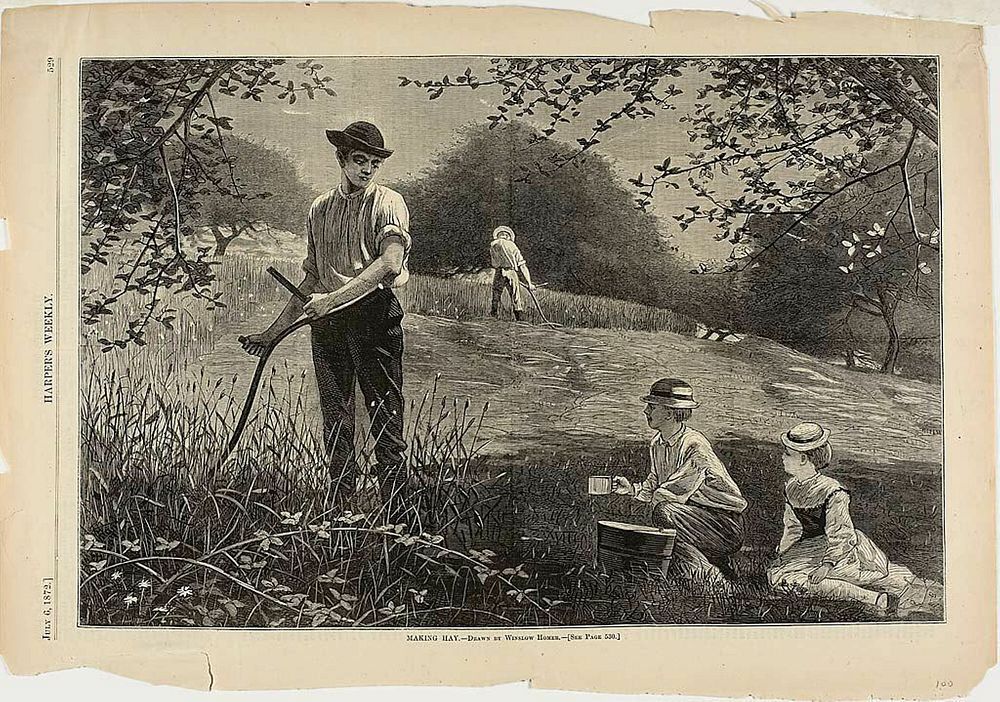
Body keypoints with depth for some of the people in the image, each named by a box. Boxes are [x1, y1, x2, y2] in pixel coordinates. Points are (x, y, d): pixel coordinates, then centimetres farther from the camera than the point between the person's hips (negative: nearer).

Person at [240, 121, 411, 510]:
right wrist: (275, 330, 17)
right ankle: (341, 504, 14)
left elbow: (390, 263, -18)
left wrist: (335, 298, -21)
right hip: (327, 321, 5)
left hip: (374, 314, -5)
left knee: (385, 415, -5)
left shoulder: (388, 203, -1)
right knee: (335, 419, 7)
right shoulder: (320, 209, 15)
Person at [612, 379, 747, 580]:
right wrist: (632, 489, -5)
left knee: (665, 512, -30)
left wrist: (654, 497, -5)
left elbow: (670, 493, -23)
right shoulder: (657, 444, 5)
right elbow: (653, 487, 13)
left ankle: (709, 574, -16)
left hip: (727, 529, -8)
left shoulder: (694, 445, -22)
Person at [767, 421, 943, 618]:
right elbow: (792, 526, 13)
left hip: (843, 548, -7)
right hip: (813, 548, 7)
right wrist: (781, 554, 14)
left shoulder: (833, 492, -23)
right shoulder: (790, 488, -2)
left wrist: (827, 564, -23)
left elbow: (839, 534, -18)